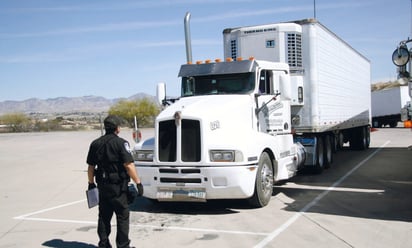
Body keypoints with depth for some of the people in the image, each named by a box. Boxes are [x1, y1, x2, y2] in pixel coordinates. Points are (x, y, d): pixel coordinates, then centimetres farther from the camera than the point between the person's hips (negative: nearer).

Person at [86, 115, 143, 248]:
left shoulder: (95, 144, 6)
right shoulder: (121, 143, -13)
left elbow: (91, 166, 10)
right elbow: (129, 166, -19)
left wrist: (91, 183, 19)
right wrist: (138, 183, -16)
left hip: (102, 186, 6)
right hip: (118, 187, -5)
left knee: (104, 217, 15)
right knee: (123, 216, 4)